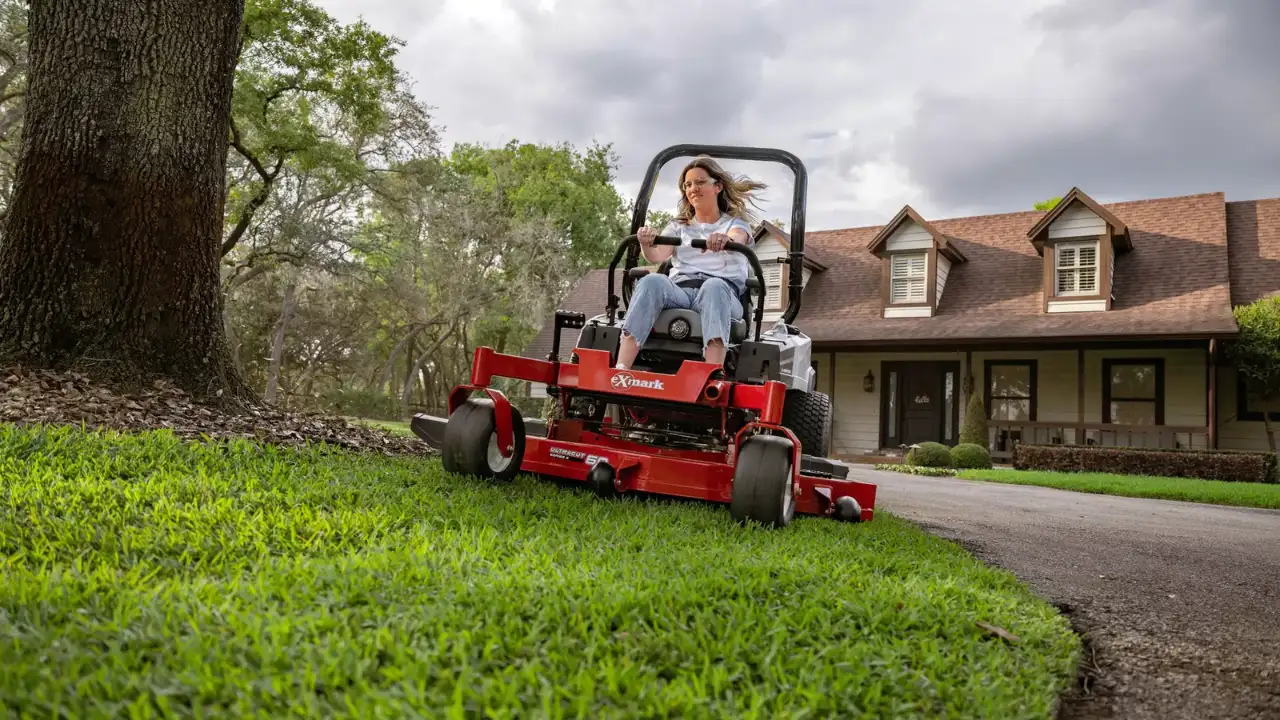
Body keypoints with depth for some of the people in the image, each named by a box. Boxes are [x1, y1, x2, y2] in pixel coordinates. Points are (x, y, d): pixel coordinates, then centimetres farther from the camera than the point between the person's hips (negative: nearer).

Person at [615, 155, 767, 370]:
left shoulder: (736, 223, 19)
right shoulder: (678, 226, 27)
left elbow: (736, 240, -9)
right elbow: (657, 255, 4)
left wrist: (726, 240, -35)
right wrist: (646, 244, -21)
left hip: (722, 292, -1)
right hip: (680, 290, 2)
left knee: (714, 286, -37)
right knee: (652, 281, -31)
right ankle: (620, 370, -48)